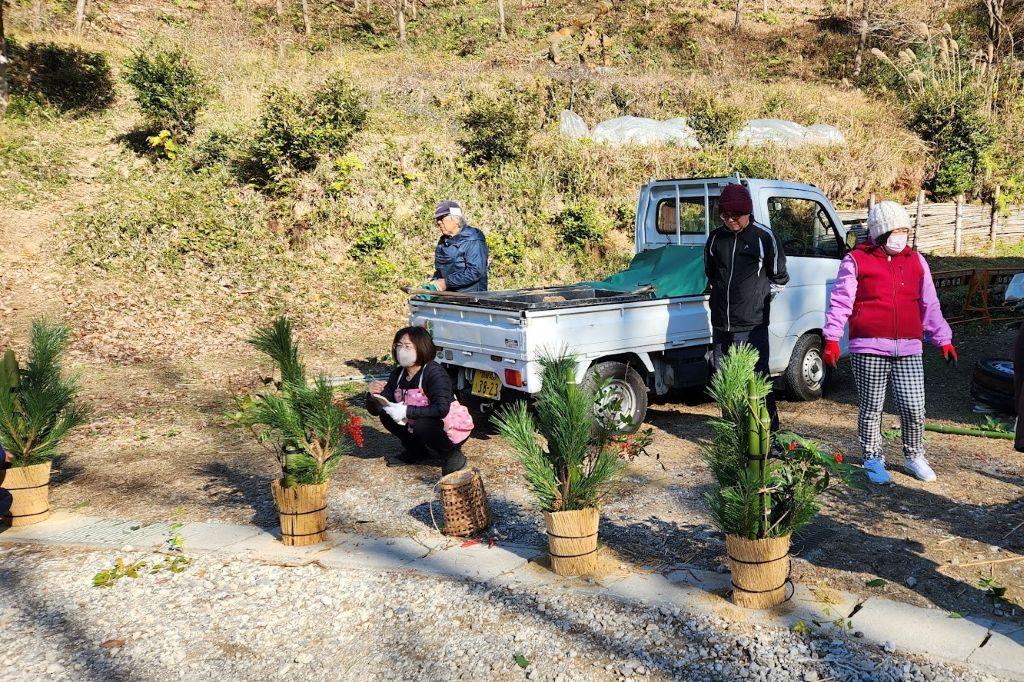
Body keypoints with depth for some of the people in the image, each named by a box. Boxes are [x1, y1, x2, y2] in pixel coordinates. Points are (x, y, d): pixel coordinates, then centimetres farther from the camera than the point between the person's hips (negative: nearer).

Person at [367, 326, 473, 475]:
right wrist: (374, 395, -24)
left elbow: (441, 409, -36)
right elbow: (375, 410, -1)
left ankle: (453, 455, -8)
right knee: (387, 415, -3)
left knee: (422, 425, -34)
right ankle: (416, 450, 17)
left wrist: (407, 411, -36)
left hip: (452, 429, -7)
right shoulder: (398, 374, -3)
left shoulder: (434, 372, -24)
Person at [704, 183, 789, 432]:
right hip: (721, 325, 5)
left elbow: (779, 278, 8)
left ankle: (770, 431, 4)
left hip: (752, 325, -5)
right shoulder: (716, 238, 7)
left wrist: (760, 298, 9)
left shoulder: (763, 236, -4)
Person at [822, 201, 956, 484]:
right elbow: (840, 302, -3)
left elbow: (930, 305, 18)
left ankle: (914, 456, 24)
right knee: (871, 408, 6)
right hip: (869, 348, -3)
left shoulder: (916, 261, 13)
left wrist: (943, 339, 17)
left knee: (914, 408, 2)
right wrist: (832, 338, -11)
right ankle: (873, 459, 21)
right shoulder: (856, 261, 0)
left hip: (908, 349, 3)